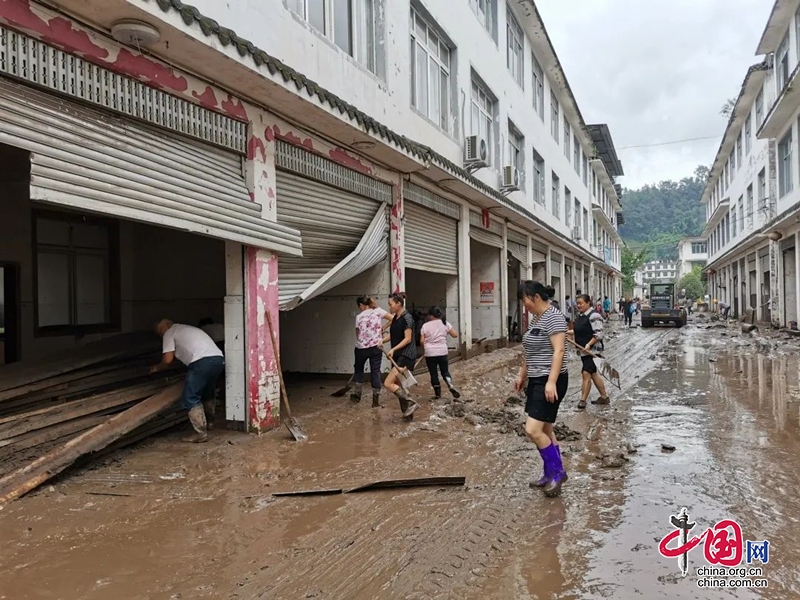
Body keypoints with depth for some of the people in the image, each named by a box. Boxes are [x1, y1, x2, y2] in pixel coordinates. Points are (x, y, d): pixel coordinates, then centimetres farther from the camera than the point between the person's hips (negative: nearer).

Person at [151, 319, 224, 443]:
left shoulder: (169, 333, 13)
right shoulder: (186, 329, 36)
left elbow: (168, 360, 6)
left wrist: (156, 368, 23)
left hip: (203, 362, -8)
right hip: (218, 359, 8)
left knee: (190, 399, 0)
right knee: (207, 395, 26)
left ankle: (201, 434, -1)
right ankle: (207, 425, 37)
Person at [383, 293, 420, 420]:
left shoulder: (407, 318, -14)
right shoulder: (395, 318, 12)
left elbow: (408, 339, -17)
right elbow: (392, 335, 19)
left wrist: (393, 349, -24)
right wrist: (382, 341, 1)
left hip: (406, 355, -9)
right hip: (397, 355, 9)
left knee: (388, 384, -14)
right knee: (397, 385, 12)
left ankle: (411, 403, -5)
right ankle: (407, 412, 22)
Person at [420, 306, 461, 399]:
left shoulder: (425, 326, -5)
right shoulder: (445, 324, 0)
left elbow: (422, 341, -6)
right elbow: (455, 335, 1)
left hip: (430, 354, -2)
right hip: (442, 352, 2)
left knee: (433, 374, 9)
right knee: (445, 371, 13)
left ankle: (437, 393, 17)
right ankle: (451, 385, -13)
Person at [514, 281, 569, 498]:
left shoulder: (554, 317, -15)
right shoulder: (536, 318, 14)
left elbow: (558, 351, -22)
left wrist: (551, 382, -27)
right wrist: (522, 375, 23)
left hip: (549, 382, -10)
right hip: (536, 381, 10)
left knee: (533, 430, -12)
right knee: (544, 430, 12)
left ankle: (557, 471, 4)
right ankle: (551, 474, 21)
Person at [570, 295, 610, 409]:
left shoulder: (594, 315, -16)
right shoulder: (581, 315, 12)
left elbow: (599, 334, -20)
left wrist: (589, 344, -28)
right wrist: (569, 332, 11)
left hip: (592, 350, -10)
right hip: (584, 350, 10)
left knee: (586, 373, -11)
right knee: (593, 374, 16)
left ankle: (583, 400, -5)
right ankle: (604, 397, 28)